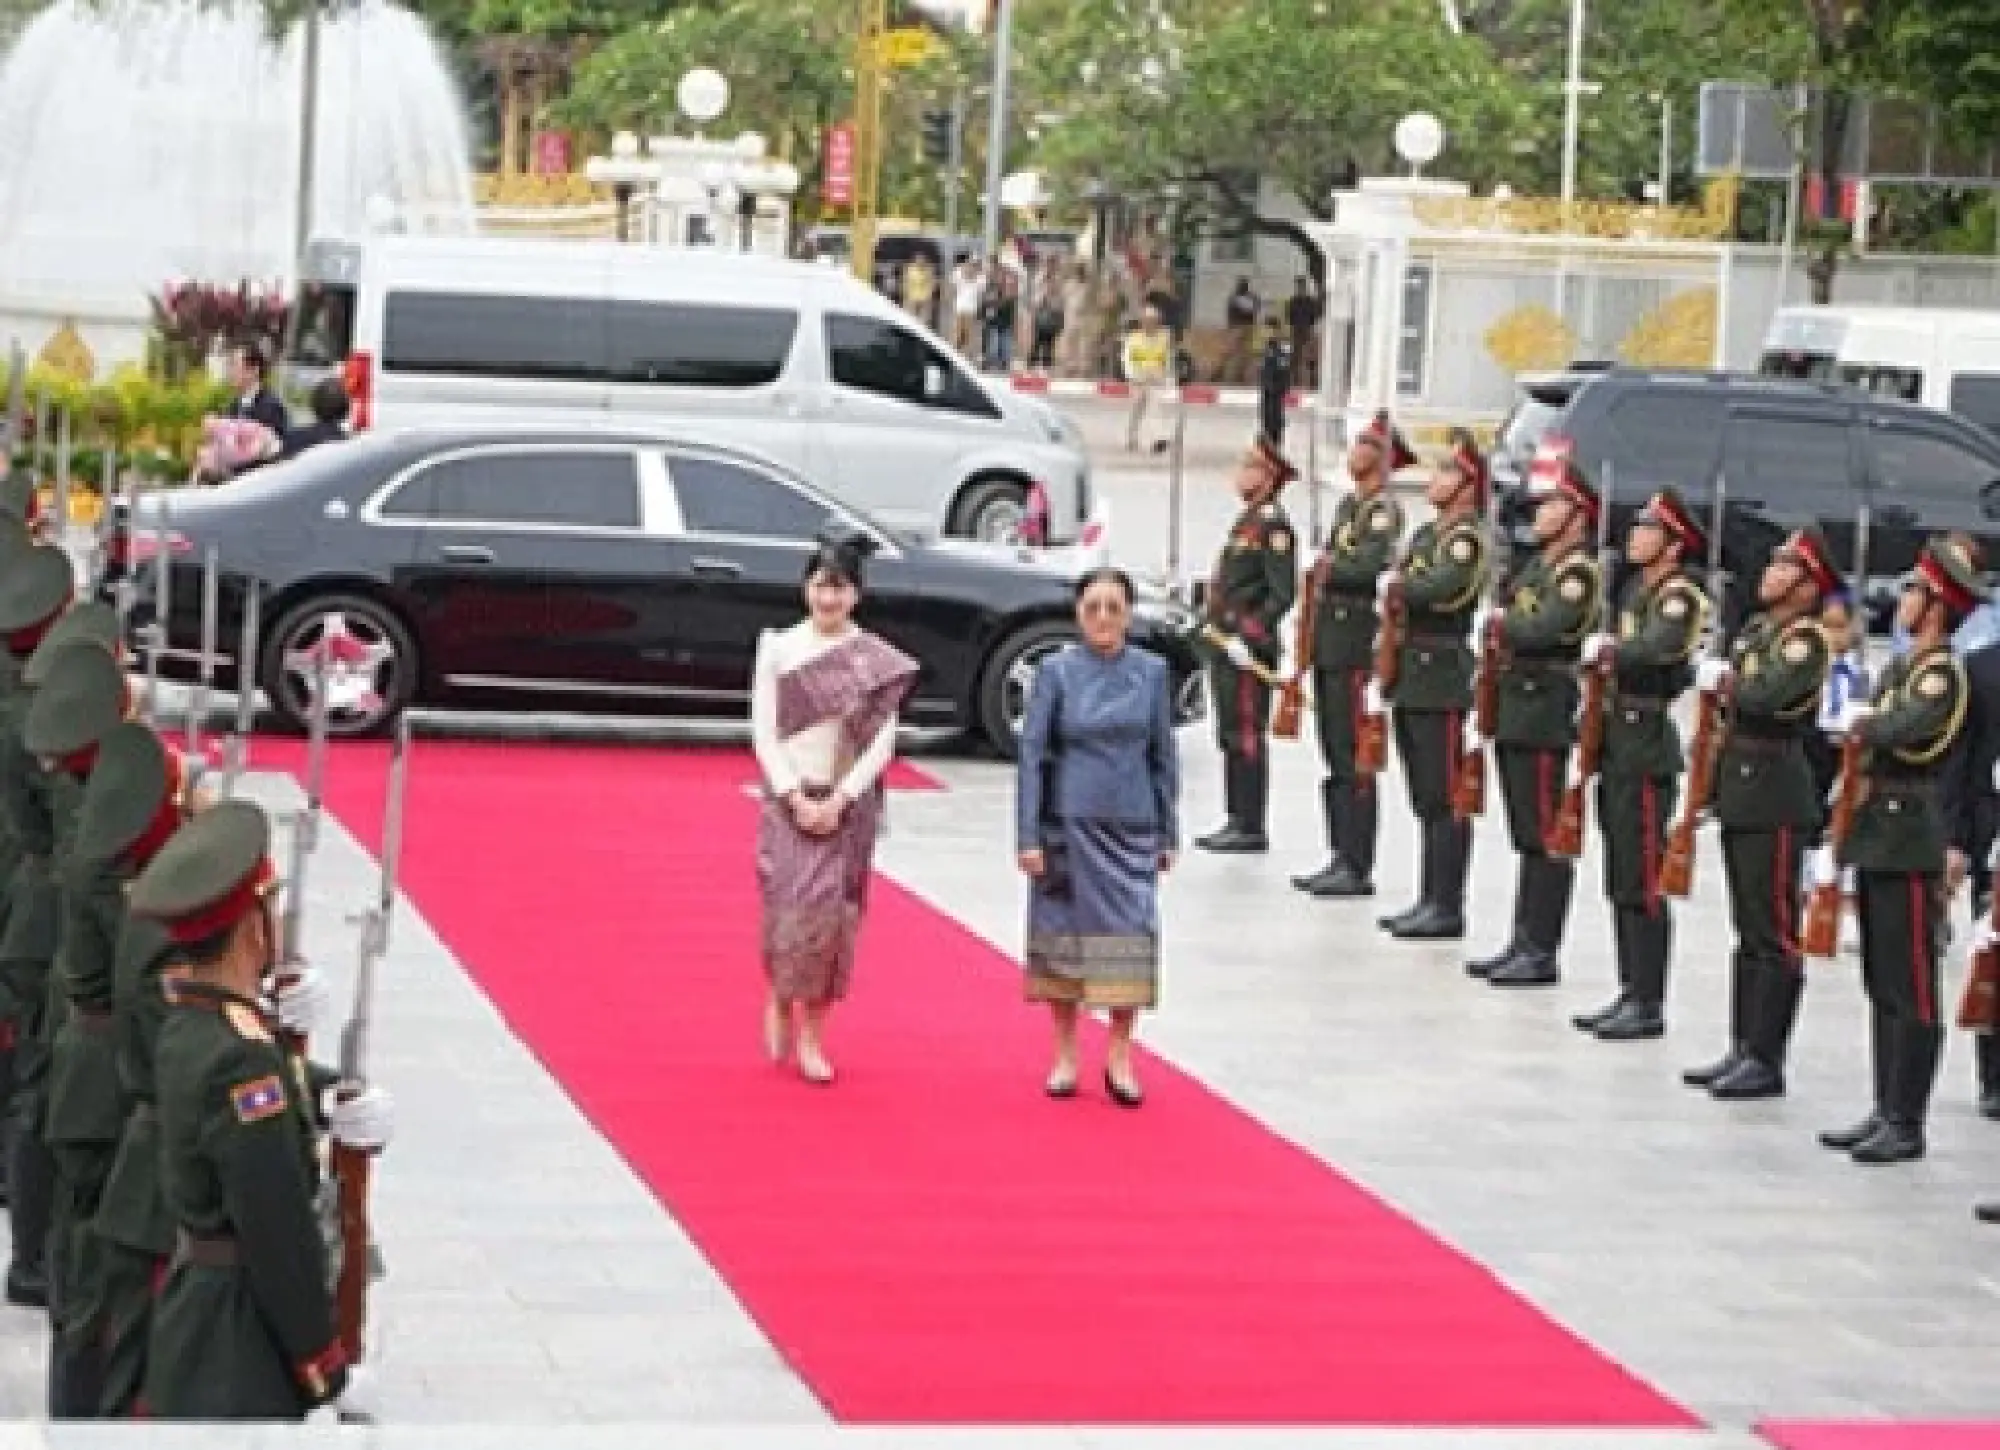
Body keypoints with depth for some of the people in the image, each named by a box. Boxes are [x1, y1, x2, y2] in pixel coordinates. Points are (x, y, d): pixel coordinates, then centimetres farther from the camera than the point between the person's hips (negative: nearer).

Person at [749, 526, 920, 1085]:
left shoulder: (876, 659, -1)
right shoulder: (779, 647, 1)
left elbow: (881, 740, -2)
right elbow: (764, 729, -1)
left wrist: (838, 800, -10)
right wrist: (794, 797, -10)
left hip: (848, 803, 0)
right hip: (790, 798, 0)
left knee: (833, 915, 0)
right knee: (792, 908, -10)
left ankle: (811, 1034, 11)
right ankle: (780, 999, 19)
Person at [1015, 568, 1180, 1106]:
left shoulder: (1151, 672, 3)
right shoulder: (1056, 671, -3)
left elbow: (1164, 755, 8)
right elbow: (1031, 753, -3)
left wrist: (1168, 834, 7)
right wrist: (1028, 836, -8)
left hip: (1131, 826, 1)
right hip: (1069, 823, -1)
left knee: (1130, 932, -3)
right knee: (1064, 933, 4)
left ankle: (1120, 1056, 10)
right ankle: (1065, 1055, 18)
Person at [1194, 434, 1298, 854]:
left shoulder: (1272, 525, -12)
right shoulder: (1247, 521, 18)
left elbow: (1283, 593, -18)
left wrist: (1249, 636, -21)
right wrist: (1211, 617, 16)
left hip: (1248, 651, -10)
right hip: (1225, 647, 10)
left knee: (1246, 738, -7)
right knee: (1230, 737, 13)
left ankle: (1251, 829, -4)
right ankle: (1237, 821, 20)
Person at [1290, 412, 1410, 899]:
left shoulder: (1385, 510, -9)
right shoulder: (1349, 506, 18)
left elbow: (1370, 567, -22)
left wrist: (1327, 567, -8)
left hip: (1357, 645, -9)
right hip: (1329, 644, 9)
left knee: (1353, 759, -8)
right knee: (1335, 756, 12)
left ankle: (1357, 868, -6)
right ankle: (1340, 858, 17)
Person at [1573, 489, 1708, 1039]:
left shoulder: (1680, 595, -11)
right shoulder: (1637, 587, 15)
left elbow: (1657, 649, -28)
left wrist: (1606, 650, -15)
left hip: (1647, 750, -9)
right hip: (1617, 745, 9)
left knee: (1642, 884, -6)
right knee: (1620, 883, 13)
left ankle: (1649, 1005, -2)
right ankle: (1631, 993, 19)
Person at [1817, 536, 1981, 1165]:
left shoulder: (1944, 674, -12)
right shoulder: (1898, 668, 15)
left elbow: (1903, 731, -30)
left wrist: (1861, 720, -12)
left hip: (1910, 845, -9)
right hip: (1875, 839, 9)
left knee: (1910, 990, -3)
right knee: (1881, 987, 13)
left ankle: (1906, 1125, 0)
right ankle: (1885, 1112, 20)